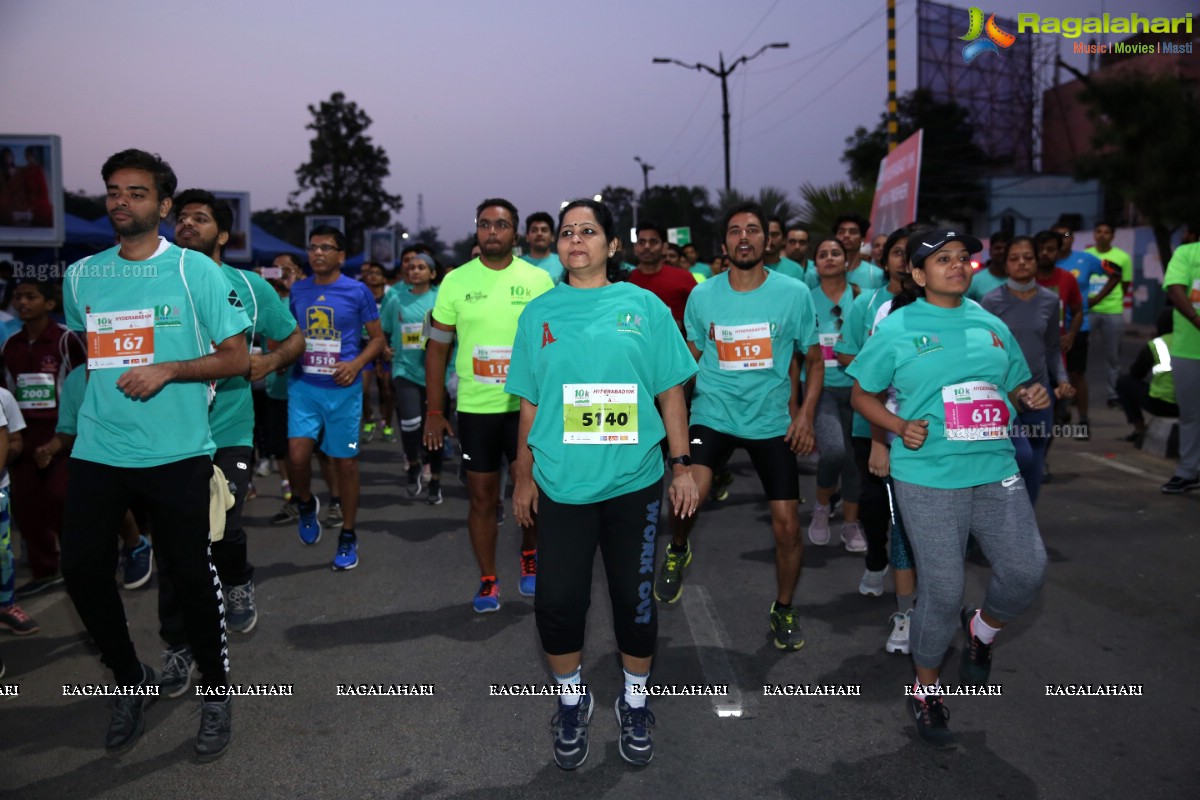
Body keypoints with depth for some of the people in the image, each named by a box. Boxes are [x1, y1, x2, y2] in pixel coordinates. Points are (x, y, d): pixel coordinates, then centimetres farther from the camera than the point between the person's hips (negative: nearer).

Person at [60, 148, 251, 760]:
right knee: (82, 567, 4)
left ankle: (215, 692, 23)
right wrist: (73, 416, 18)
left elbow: (237, 359, -4)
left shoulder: (196, 271, -3)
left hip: (176, 453, -4)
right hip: (96, 451, 4)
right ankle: (130, 679, 28)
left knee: (189, 573, 2)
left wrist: (166, 370, -16)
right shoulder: (80, 276, 10)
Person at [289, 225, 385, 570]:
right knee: (297, 455, -14)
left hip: (342, 388, -2)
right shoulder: (298, 290, 7)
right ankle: (306, 504, 19)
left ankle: (348, 536, 20)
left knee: (345, 462, 5)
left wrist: (356, 364, -13)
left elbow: (377, 337, 3)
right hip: (303, 386, 2)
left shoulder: (357, 292, -2)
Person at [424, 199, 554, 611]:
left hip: (527, 405, 0)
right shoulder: (455, 281, 0)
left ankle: (530, 558, 36)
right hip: (474, 408, 1)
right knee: (482, 497, 8)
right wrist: (434, 412, 1)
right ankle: (488, 581, 23)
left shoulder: (538, 280, -2)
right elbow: (437, 348, 4)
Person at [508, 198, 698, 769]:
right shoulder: (539, 314, 5)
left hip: (634, 482, -1)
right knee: (558, 600, 2)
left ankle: (634, 702, 32)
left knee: (634, 598, 9)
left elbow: (670, 392, 3)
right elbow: (529, 403, 8)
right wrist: (524, 476, 9)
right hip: (562, 484, 1)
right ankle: (571, 701, 28)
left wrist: (682, 467, -1)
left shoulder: (644, 307, 1)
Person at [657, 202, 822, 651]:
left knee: (787, 524, 1)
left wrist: (806, 414, -7)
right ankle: (678, 551, 10)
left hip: (774, 420, 0)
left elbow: (813, 359, 5)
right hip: (713, 413, 0)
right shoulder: (703, 295, 0)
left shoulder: (794, 293, -4)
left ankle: (784, 609, 27)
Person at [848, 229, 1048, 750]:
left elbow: (1013, 388, 22)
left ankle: (982, 632, 28)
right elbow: (861, 395, 4)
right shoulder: (896, 330, 0)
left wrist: (1029, 396, -1)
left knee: (1027, 569, -7)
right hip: (928, 477, -4)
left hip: (996, 471, 4)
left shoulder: (991, 326, 12)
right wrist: (900, 427, -13)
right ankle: (926, 691, 22)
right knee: (943, 591, -3)